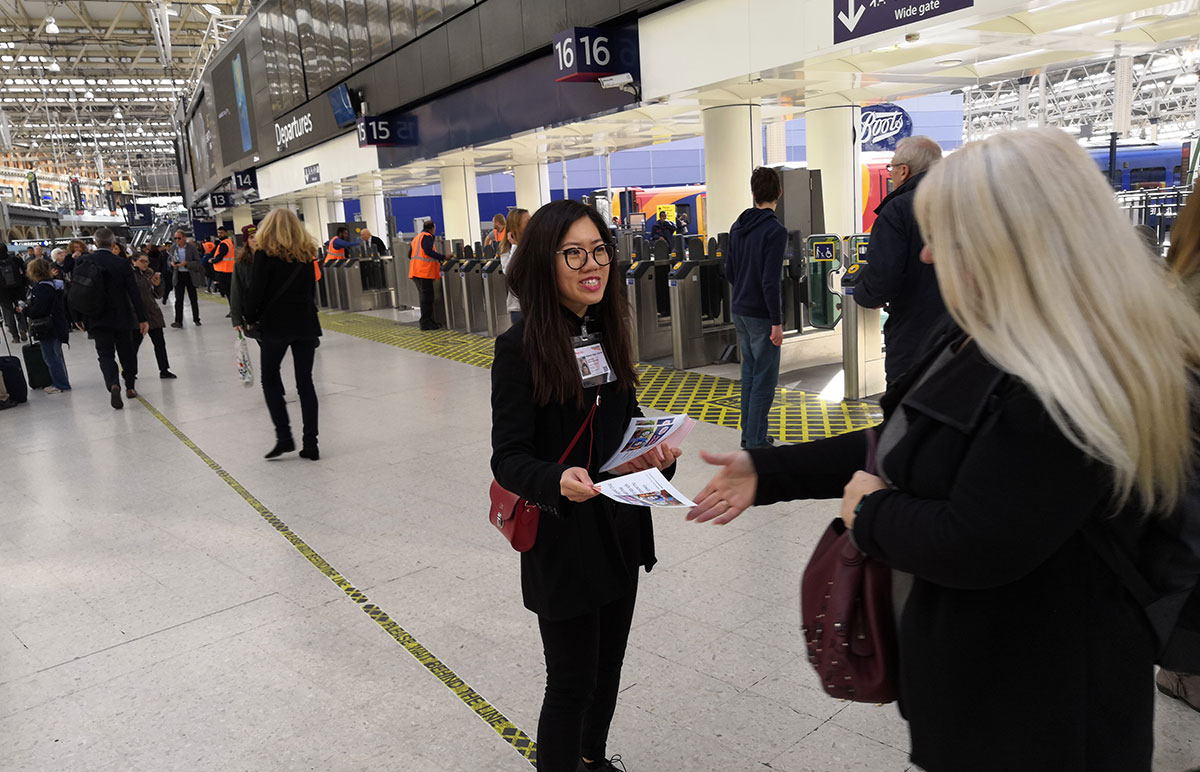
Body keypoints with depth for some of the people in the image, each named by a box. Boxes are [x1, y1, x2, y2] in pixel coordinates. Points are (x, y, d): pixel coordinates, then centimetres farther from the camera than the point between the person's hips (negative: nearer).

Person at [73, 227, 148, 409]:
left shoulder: (83, 262, -4)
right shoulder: (122, 264, -9)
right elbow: (134, 293, -9)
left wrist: (77, 317, 10)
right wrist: (142, 319, -4)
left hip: (97, 319, 0)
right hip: (122, 318, 0)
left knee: (105, 354, 2)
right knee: (126, 353, 15)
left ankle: (113, 385, -22)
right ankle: (130, 387, 24)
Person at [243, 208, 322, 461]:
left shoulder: (264, 254, -6)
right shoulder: (306, 254, 7)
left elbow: (255, 293, -9)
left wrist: (248, 316, 7)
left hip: (276, 324, -3)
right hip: (305, 323, 4)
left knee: (270, 378, 13)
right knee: (305, 382, 6)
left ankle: (284, 436, 2)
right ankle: (310, 444, 5)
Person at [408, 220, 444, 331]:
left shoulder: (417, 237, 23)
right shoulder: (427, 236, -5)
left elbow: (410, 255, 24)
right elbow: (428, 251, -20)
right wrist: (443, 257, -18)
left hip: (416, 272, 10)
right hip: (425, 271, -10)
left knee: (425, 297, 14)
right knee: (427, 298, -7)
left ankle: (428, 321, 19)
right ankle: (426, 323, -6)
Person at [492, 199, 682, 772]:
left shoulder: (608, 331, 3)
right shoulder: (520, 347, -16)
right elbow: (509, 457, -17)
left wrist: (654, 454, -8)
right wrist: (558, 479, -36)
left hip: (621, 529, 7)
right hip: (562, 538, -6)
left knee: (608, 666, 23)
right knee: (571, 682, 7)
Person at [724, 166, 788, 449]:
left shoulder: (737, 227, 7)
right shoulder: (775, 231, -16)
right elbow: (771, 281, -22)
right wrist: (777, 322, -18)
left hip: (739, 311, 8)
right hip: (761, 315, -8)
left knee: (749, 373, 16)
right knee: (765, 378, 0)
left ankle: (748, 434, 24)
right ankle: (756, 443, 4)